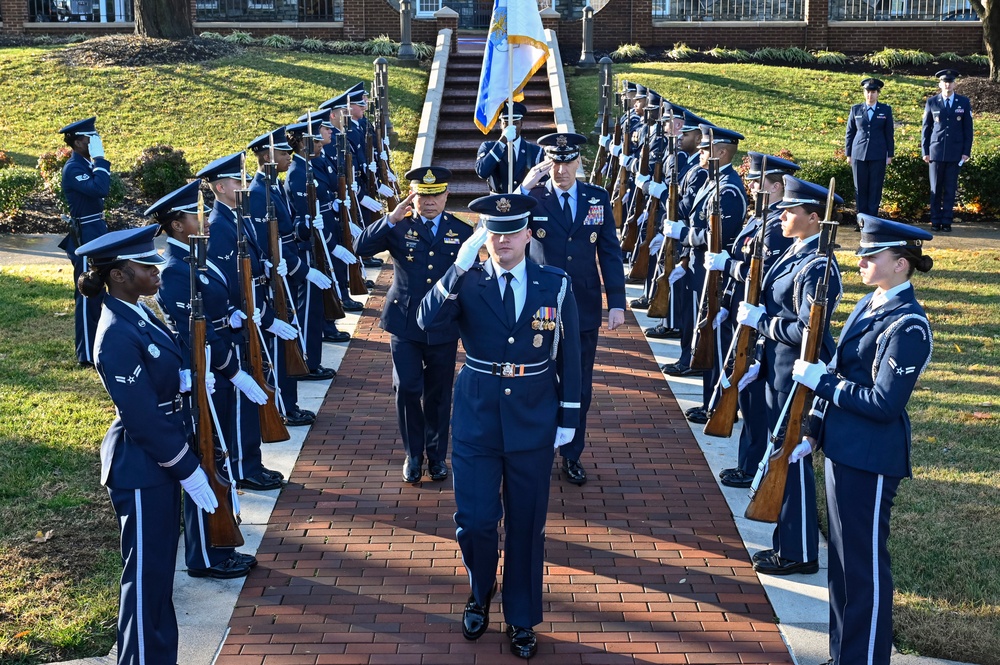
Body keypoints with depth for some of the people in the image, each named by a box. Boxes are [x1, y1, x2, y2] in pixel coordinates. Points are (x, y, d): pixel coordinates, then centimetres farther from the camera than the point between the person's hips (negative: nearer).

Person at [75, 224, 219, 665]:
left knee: (159, 567, 20)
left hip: (159, 461, 9)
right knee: (145, 573, 4)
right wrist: (188, 471, -17)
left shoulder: (139, 315, 5)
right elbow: (143, 417, -23)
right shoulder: (118, 336, -24)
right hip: (140, 468, -9)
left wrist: (188, 377, -5)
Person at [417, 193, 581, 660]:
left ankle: (522, 619, 27)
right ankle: (480, 595, 34)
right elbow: (427, 320, -23)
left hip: (534, 420, 0)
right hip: (477, 417, 0)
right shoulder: (467, 283, -5)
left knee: (526, 524, 9)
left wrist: (569, 417, 2)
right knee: (474, 521, 3)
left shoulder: (555, 285, -4)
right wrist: (460, 266, -33)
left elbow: (568, 355, 2)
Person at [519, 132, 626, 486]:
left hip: (585, 310, 2)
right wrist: (524, 187, -27)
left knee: (579, 387, 12)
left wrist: (617, 303, -2)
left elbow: (610, 253, 2)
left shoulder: (597, 198, 0)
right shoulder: (532, 197, -6)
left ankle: (571, 455, 28)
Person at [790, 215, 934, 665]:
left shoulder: (908, 325, -19)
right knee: (843, 557, 19)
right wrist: (814, 433, 12)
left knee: (863, 565, 2)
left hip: (870, 461, -9)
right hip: (844, 449, 9)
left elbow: (883, 403, -22)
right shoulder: (870, 305, 10)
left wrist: (821, 380, -18)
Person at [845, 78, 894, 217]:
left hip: (878, 155, -1)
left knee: (875, 188, -1)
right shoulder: (855, 109, 8)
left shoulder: (886, 110, 6)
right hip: (859, 154, 1)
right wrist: (848, 154, 6)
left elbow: (889, 134, 6)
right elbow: (850, 133, 10)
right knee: (860, 188, 2)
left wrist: (890, 155, 2)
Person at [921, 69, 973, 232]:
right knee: (936, 188, 3)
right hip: (936, 151, 0)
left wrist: (966, 151, -1)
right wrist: (925, 151, 1)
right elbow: (926, 128, 6)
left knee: (950, 188, 2)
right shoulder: (931, 102, 3)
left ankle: (946, 222, 6)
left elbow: (968, 129, 5)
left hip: (955, 153, 0)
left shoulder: (964, 102, 4)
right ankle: (936, 221, 8)